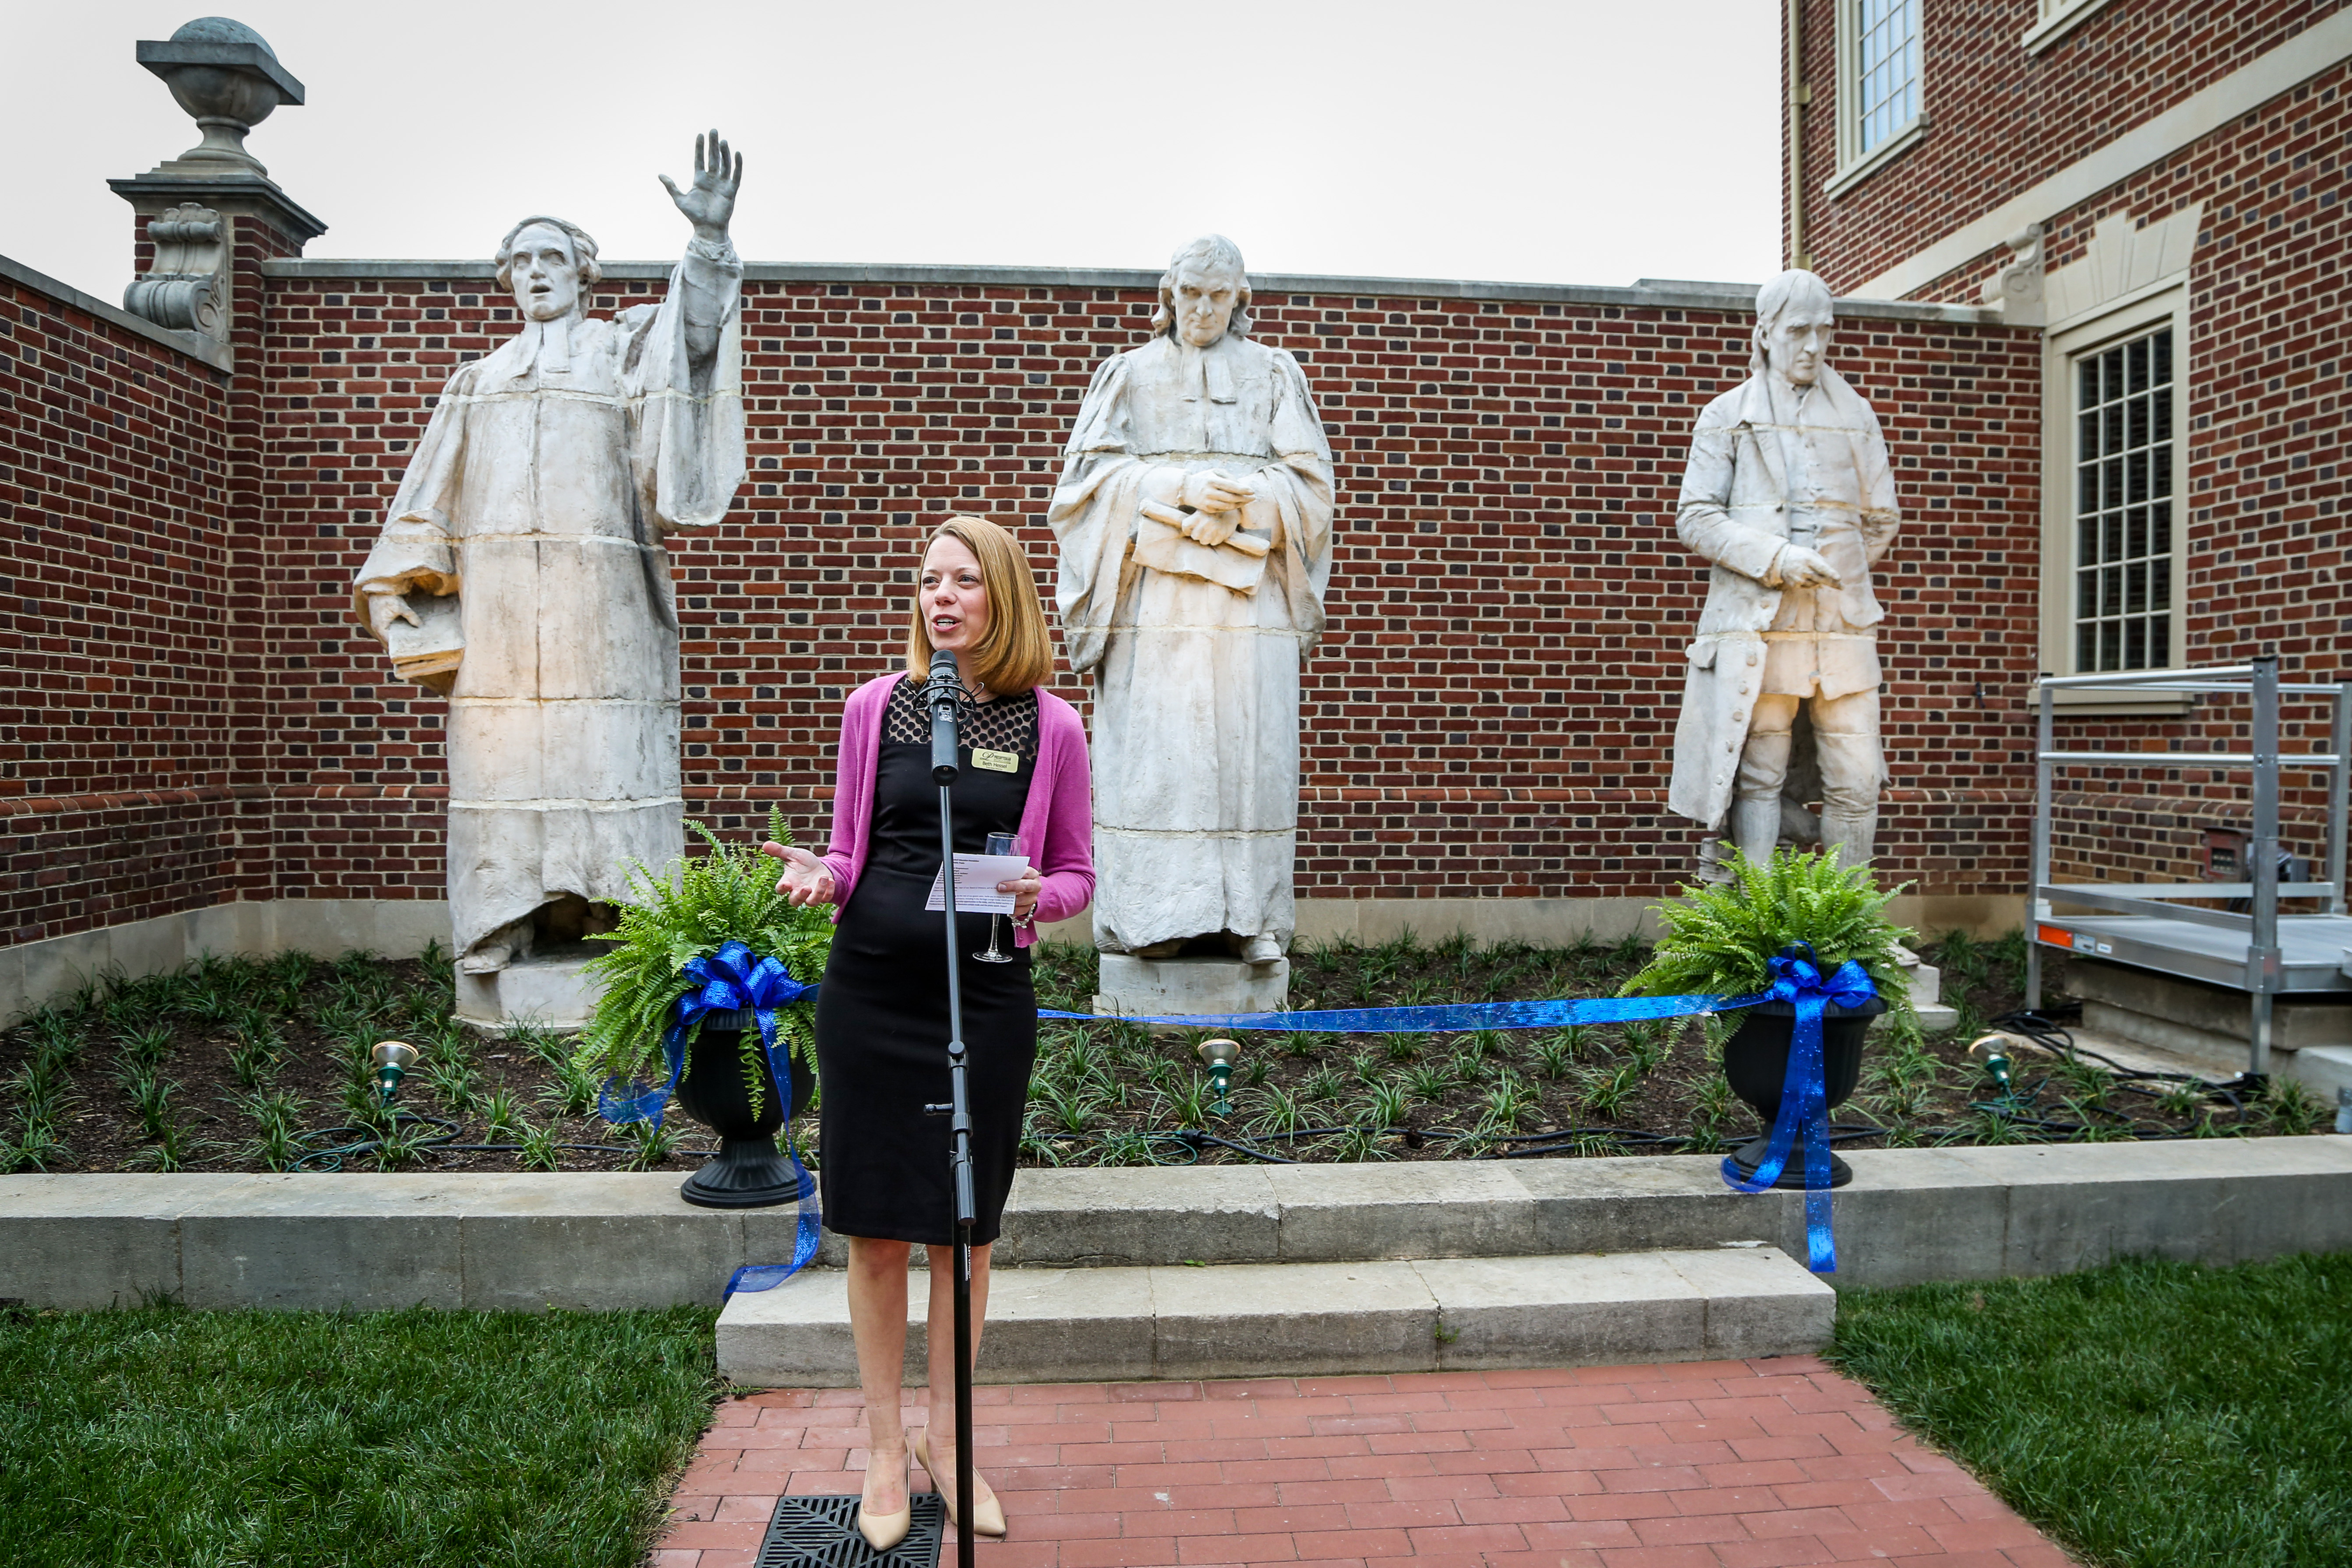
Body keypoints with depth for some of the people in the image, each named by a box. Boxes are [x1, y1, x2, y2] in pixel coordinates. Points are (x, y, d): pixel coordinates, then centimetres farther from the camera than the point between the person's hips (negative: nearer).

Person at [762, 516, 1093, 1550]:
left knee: (963, 1229, 11)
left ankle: (949, 1439, 31)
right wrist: (818, 877, -11)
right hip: (870, 990, 1)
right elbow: (850, 849, 10)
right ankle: (885, 1447, 26)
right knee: (875, 1226, 7)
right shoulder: (874, 707, 3)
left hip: (986, 996, -1)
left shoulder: (1051, 727, -1)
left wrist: (1036, 894, -16)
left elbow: (1076, 875, 5)